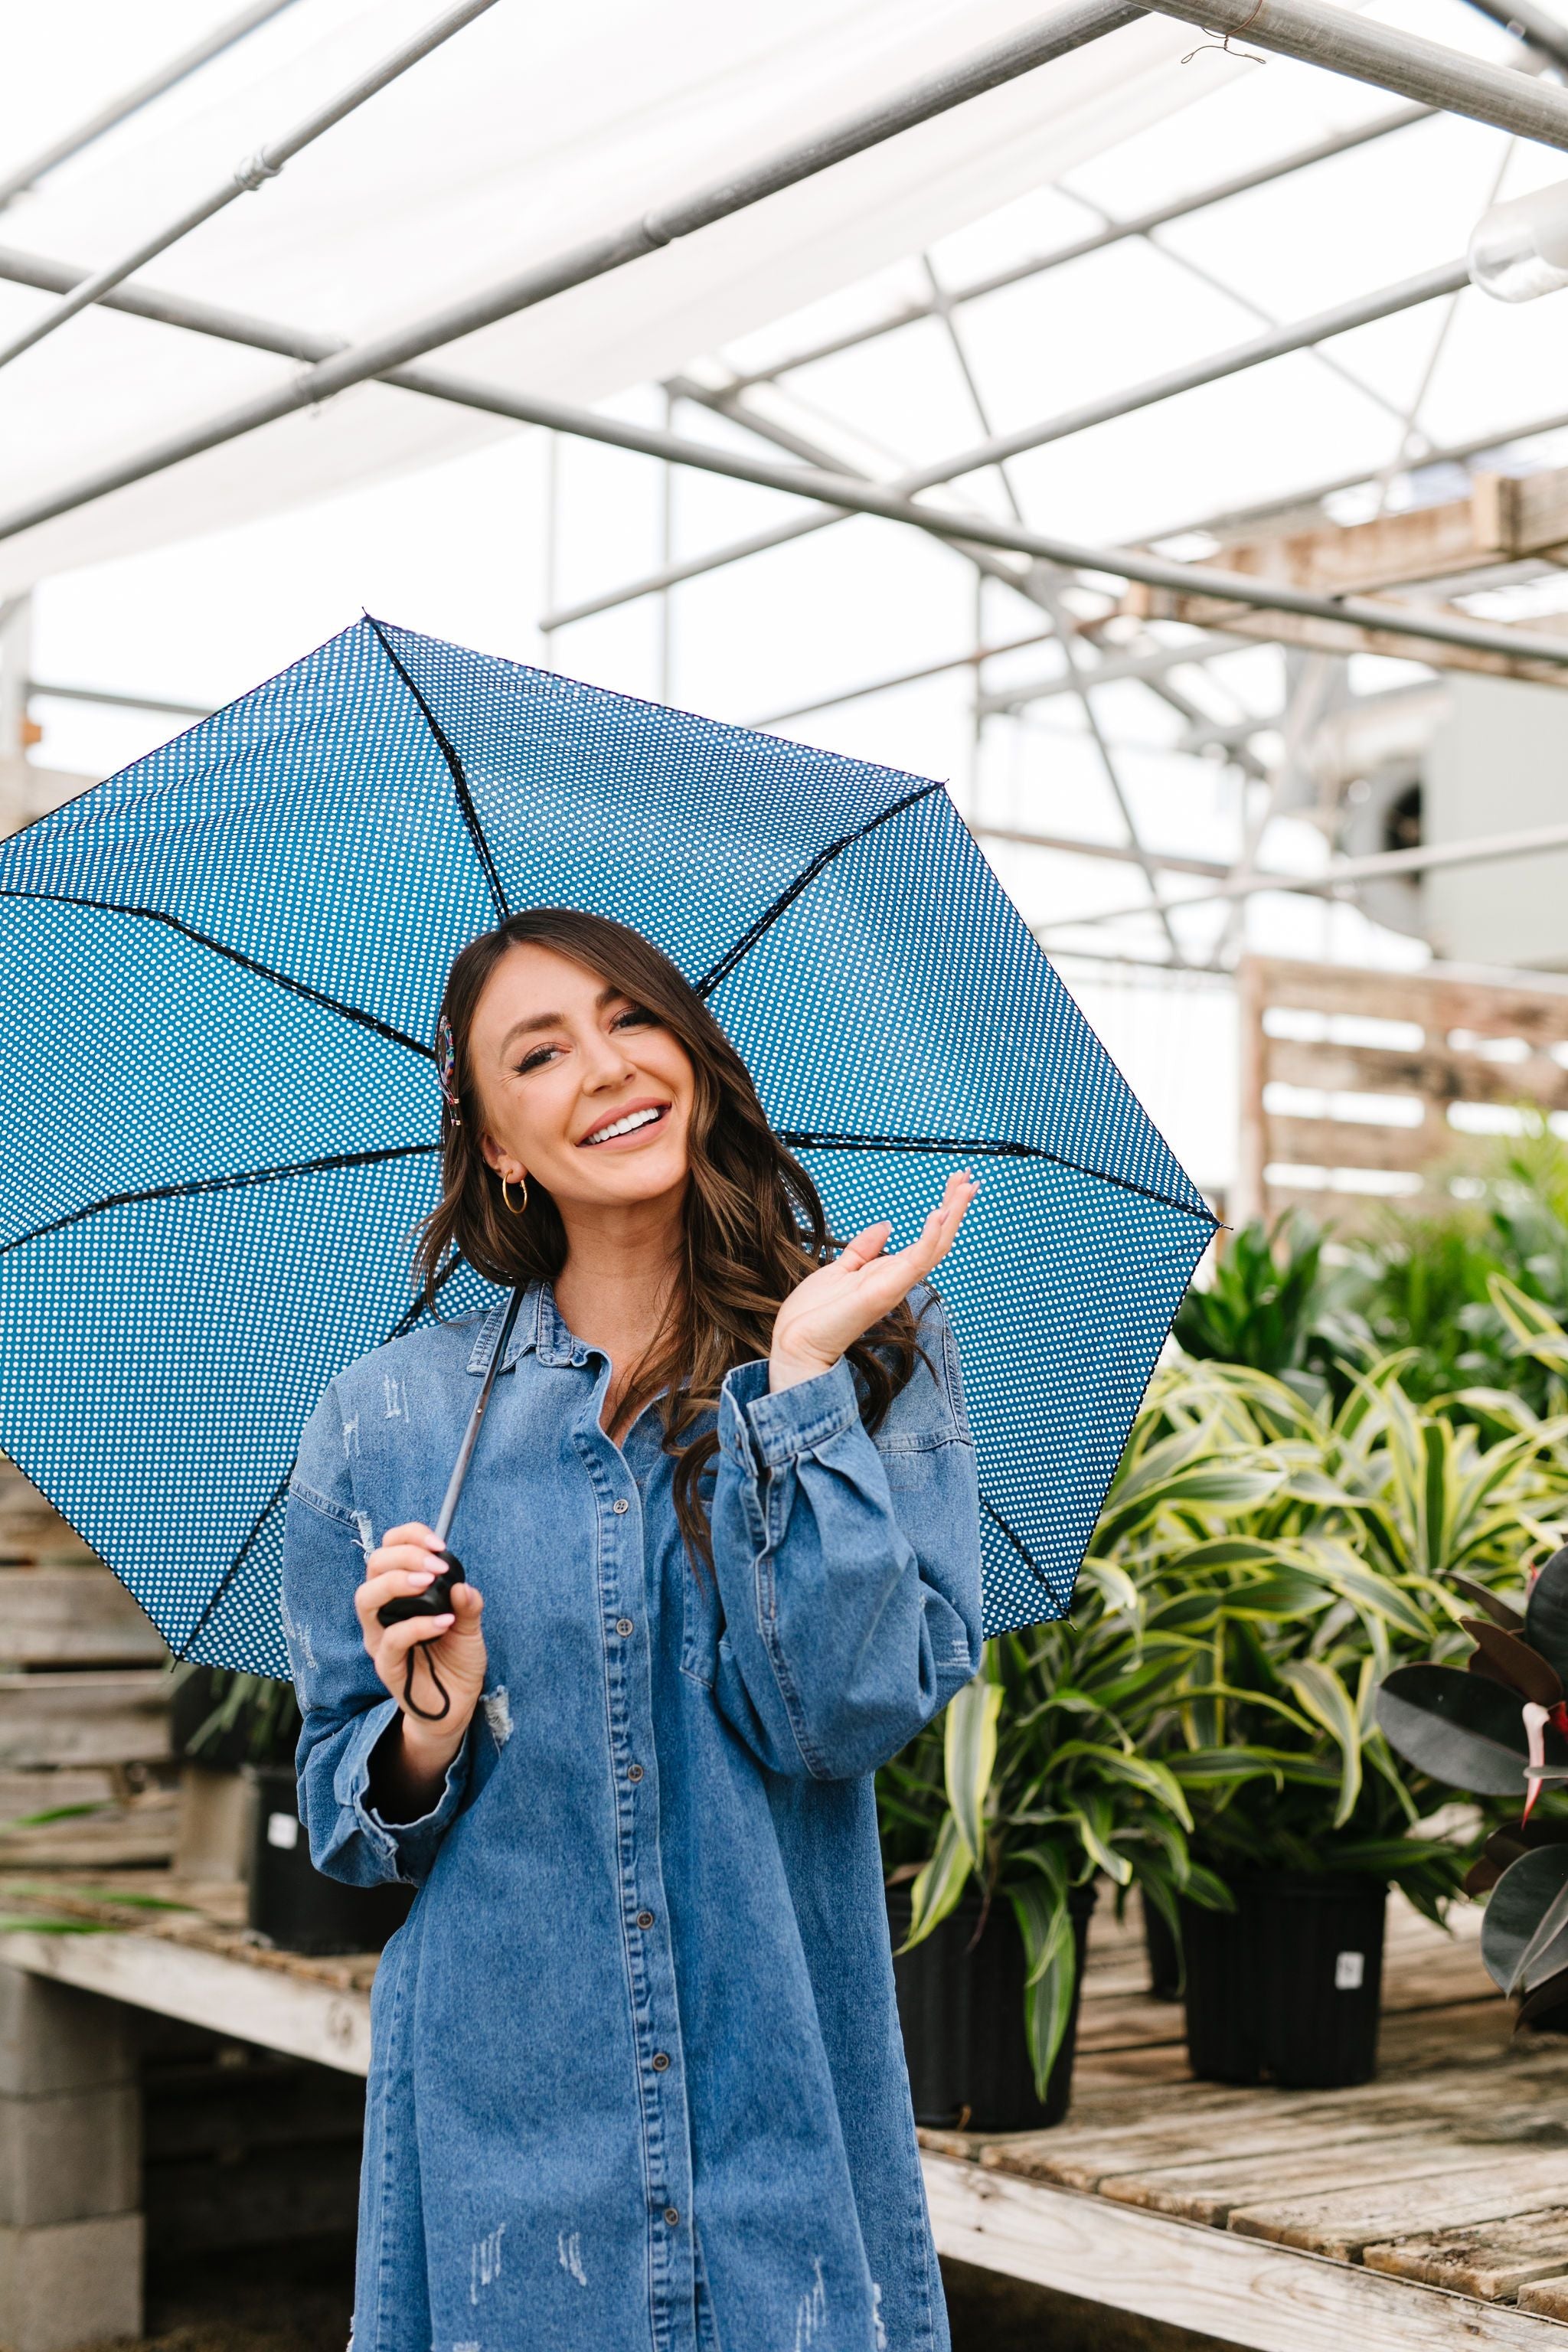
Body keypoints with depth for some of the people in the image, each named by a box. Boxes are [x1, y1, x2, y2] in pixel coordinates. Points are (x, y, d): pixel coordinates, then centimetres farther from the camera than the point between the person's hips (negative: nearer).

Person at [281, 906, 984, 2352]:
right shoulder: (386, 1420, 0)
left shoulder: (880, 1357, -3)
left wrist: (803, 1370, -16)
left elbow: (845, 1714, -16)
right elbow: (343, 1819, 7)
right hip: (502, 2114, 1)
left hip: (787, 2107, 0)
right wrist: (431, 1729, -13)